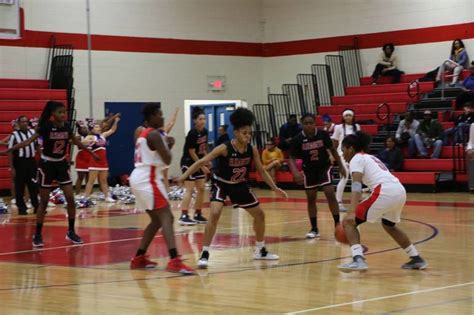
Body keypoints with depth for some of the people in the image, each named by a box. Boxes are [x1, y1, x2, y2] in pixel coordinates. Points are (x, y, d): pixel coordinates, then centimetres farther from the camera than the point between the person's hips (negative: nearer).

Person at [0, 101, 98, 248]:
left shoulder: (66, 126, -4)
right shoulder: (46, 126, -17)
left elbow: (76, 142, 14)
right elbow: (29, 141, -20)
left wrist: (91, 153, 24)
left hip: (62, 164, 4)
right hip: (46, 165, -4)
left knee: (70, 199, -2)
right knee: (44, 202, -1)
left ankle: (71, 232, 12)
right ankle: (37, 235, 10)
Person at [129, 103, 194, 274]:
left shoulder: (142, 133, 18)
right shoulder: (154, 134, -12)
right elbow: (167, 160, -14)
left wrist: (165, 142, 18)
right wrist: (168, 144, 4)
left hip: (139, 178, 10)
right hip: (148, 180, -10)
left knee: (157, 220, 19)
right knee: (166, 217, -17)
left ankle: (139, 258, 21)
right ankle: (174, 260, -32)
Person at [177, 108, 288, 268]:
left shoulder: (252, 149, -12)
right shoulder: (225, 148, -26)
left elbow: (262, 171, 1)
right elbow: (202, 162, -25)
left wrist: (275, 188, -2)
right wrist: (184, 176, -32)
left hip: (239, 185, 6)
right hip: (221, 184, -6)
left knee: (259, 214, 10)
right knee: (215, 214, -28)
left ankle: (260, 251, 30)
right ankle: (204, 254, -21)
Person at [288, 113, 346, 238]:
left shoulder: (323, 134, -16)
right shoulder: (298, 139, -18)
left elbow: (333, 150, -1)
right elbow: (292, 158, -11)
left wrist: (341, 166, 2)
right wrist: (296, 173, -27)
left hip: (324, 167, -1)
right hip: (309, 170, 1)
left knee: (330, 194, -14)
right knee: (311, 199, 5)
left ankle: (337, 225, -7)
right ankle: (314, 229, 15)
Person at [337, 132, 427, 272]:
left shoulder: (356, 159, 6)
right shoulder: (371, 158, 31)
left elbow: (356, 185, -10)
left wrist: (352, 212, -20)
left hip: (385, 192, -8)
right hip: (400, 191, 8)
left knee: (348, 222, 0)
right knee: (389, 225, 35)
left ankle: (358, 260, -17)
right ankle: (417, 259, 38)